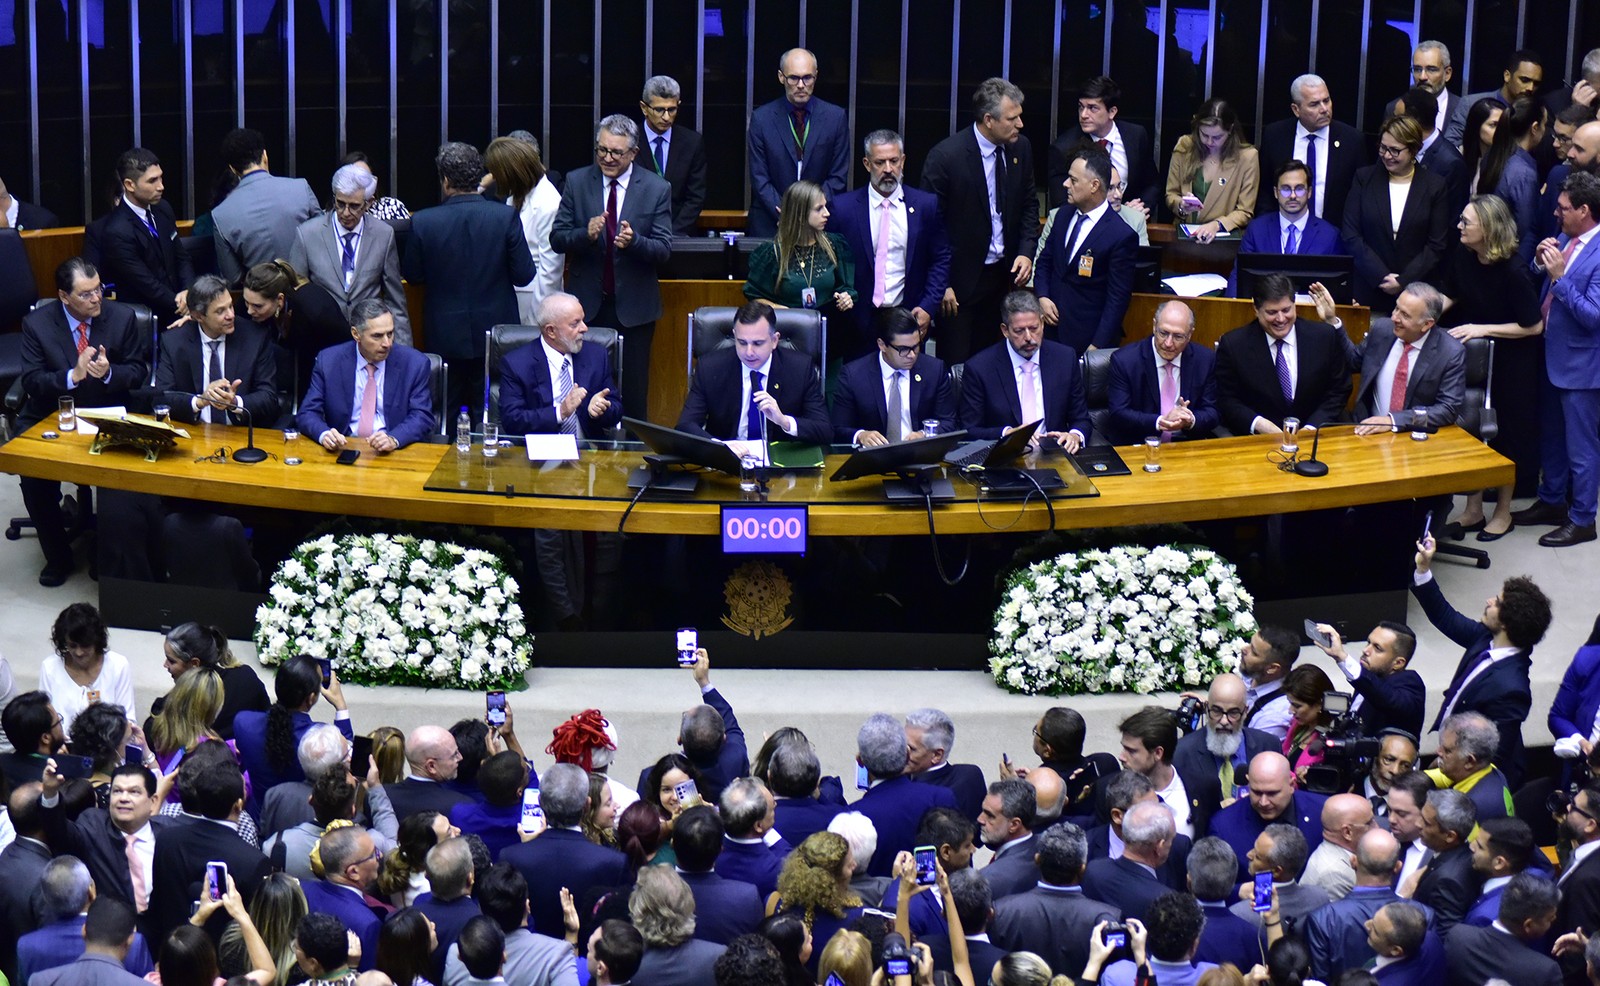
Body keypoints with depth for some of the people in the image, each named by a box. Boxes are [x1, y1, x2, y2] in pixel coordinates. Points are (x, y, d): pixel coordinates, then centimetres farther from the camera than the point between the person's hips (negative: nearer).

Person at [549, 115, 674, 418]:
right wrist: (586, 234, -22)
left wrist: (634, 241, -26)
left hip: (633, 308, -1)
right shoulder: (576, 182, 2)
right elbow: (556, 240, -2)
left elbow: (664, 249, -6)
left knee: (633, 392, 3)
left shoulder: (657, 189, -1)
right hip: (587, 303, 1)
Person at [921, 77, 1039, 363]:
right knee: (956, 366, -2)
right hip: (960, 281, -5)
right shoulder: (946, 156, -16)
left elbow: (1029, 205, 15)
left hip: (1003, 275, 5)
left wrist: (1026, 252, -1)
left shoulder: (1021, 149, 2)